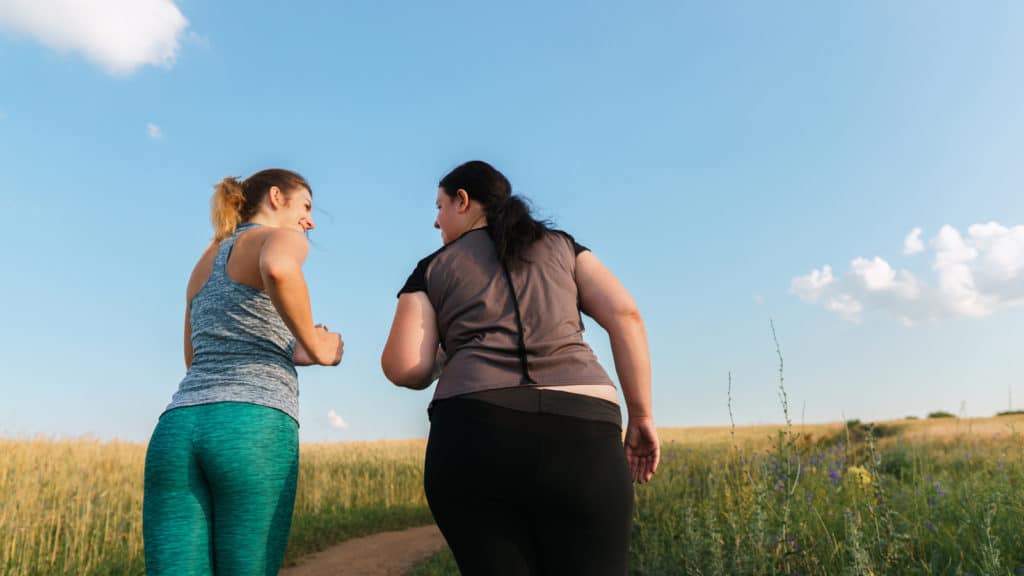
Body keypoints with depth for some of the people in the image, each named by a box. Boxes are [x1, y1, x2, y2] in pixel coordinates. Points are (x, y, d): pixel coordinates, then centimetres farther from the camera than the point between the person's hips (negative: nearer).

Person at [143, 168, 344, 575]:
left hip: (178, 432, 6)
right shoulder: (283, 238, 6)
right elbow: (276, 268, -23)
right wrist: (315, 348, -8)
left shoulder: (206, 260, 29)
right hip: (254, 432, -6)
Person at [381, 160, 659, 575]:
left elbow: (404, 368, 7)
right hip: (582, 434, 1)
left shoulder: (432, 270, 18)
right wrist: (641, 415, 13)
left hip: (475, 437, -1)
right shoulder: (562, 246, 23)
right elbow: (625, 315, 9)